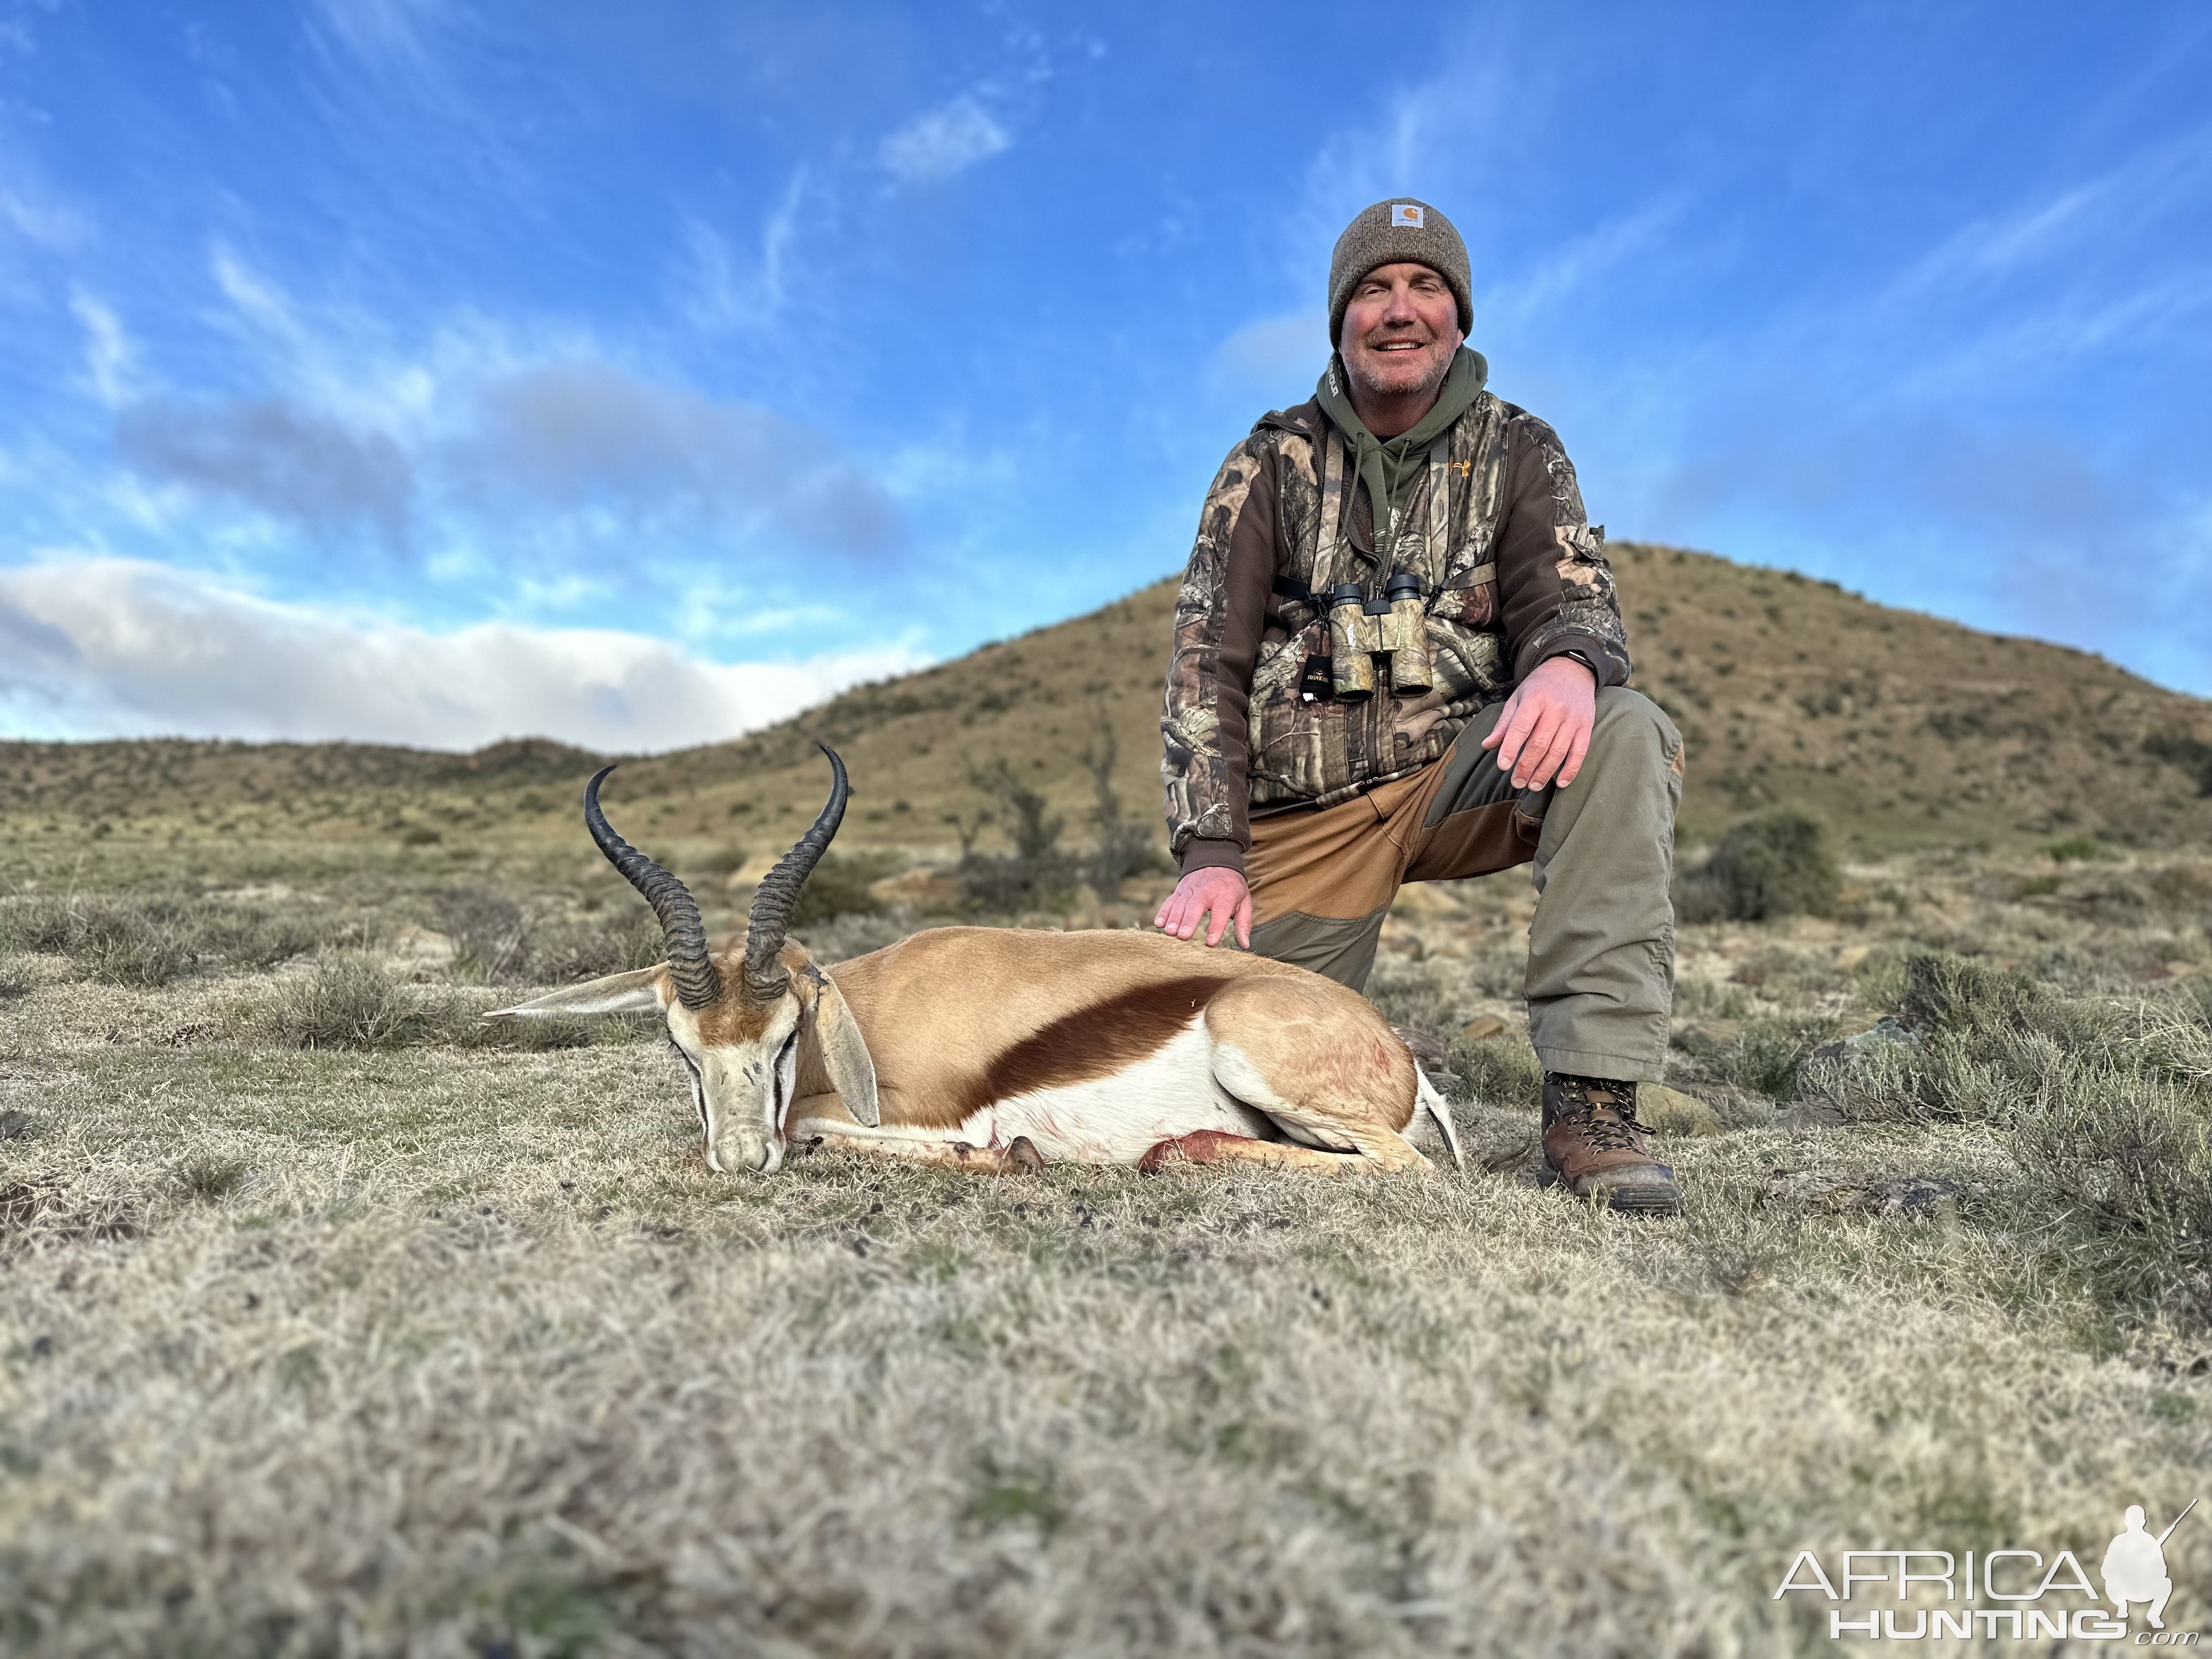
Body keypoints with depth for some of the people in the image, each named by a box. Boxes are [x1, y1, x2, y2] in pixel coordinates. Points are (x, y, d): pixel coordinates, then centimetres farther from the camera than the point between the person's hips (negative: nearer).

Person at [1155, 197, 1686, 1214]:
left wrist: (1568, 664, -34)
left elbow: (1577, 606, -6)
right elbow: (1205, 665, -2)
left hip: (1457, 779, 1)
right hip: (1303, 814, 0)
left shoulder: (1518, 454, 7)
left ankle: (1592, 1103, -30)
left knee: (1626, 736, -30)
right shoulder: (1273, 464, 5)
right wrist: (1211, 854, -14)